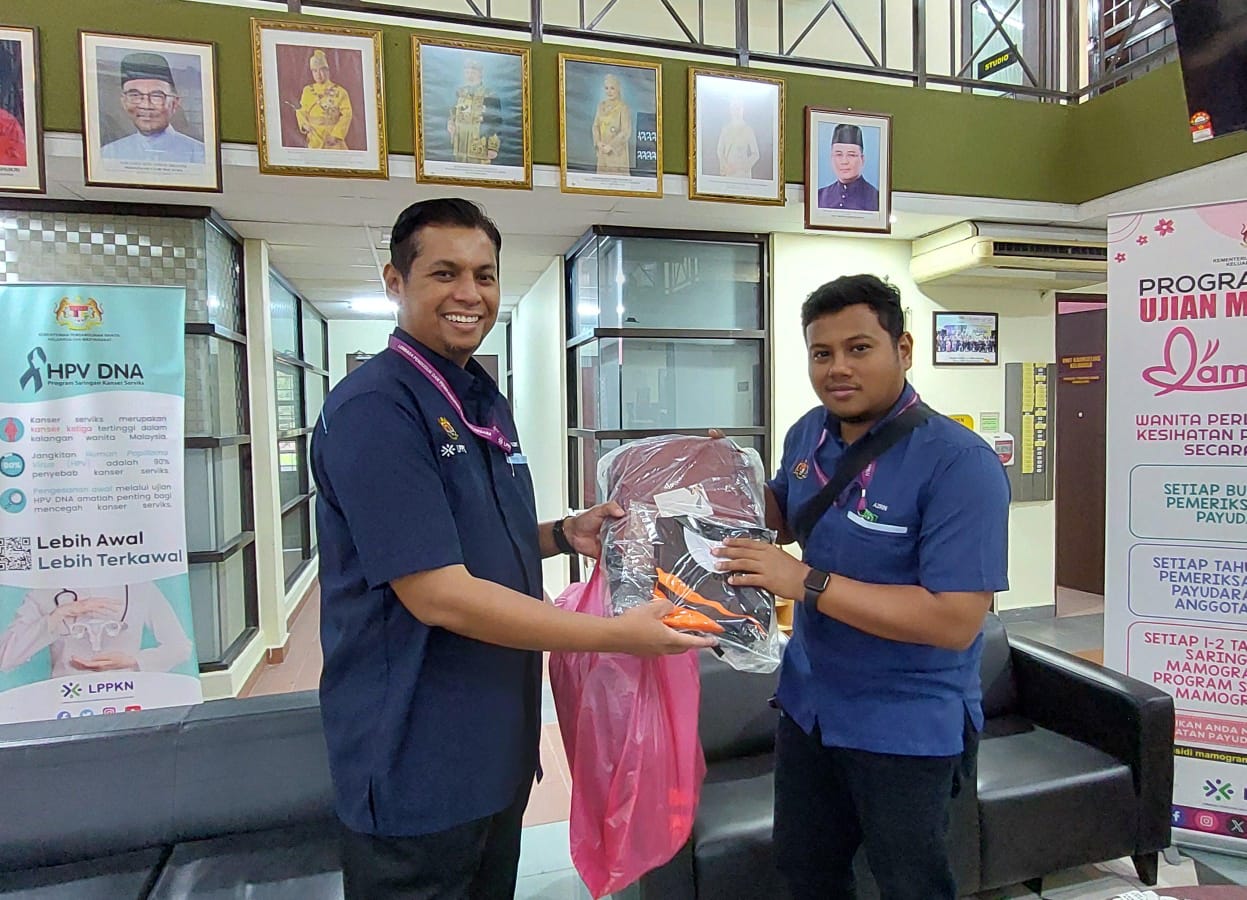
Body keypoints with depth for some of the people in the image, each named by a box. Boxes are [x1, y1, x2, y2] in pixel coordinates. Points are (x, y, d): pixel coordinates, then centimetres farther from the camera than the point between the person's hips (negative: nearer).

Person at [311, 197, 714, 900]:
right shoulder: (375, 408, -21)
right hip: (418, 763, -8)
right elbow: (438, 595, -26)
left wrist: (564, 535, -1)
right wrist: (617, 635, -22)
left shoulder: (487, 401, 8)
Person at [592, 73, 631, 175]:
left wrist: (611, 146, -16)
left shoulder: (623, 107, -10)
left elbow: (626, 132, -13)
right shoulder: (601, 106, 8)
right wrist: (598, 142, -9)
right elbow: (596, 126, 9)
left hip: (618, 152, -5)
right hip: (603, 152, 5)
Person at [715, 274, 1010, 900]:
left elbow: (955, 620, -30)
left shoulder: (960, 464, -25)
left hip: (907, 726, -6)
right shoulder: (807, 434, -3)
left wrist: (808, 582, -31)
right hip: (808, 702, 7)